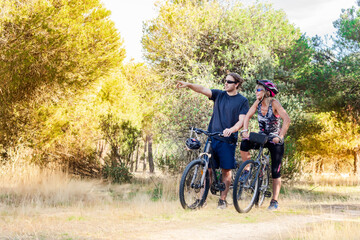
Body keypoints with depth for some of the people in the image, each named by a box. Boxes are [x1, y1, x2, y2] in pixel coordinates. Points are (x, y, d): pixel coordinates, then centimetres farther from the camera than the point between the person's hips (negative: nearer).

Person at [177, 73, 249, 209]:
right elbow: (202, 89, -2)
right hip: (211, 136, 3)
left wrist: (231, 129, -27)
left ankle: (222, 199, 11)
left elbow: (241, 121, -8)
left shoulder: (242, 101, 1)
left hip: (227, 139, -3)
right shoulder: (219, 95, 11)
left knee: (226, 170, 2)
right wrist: (188, 85, -20)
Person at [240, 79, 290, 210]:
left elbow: (286, 119, -29)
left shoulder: (274, 103, -20)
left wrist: (280, 136, -34)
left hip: (275, 140, -5)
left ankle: (274, 201, 6)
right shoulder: (258, 103, -4)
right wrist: (245, 131, -12)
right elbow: (247, 116, 3)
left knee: (275, 172, -4)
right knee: (244, 145, -24)